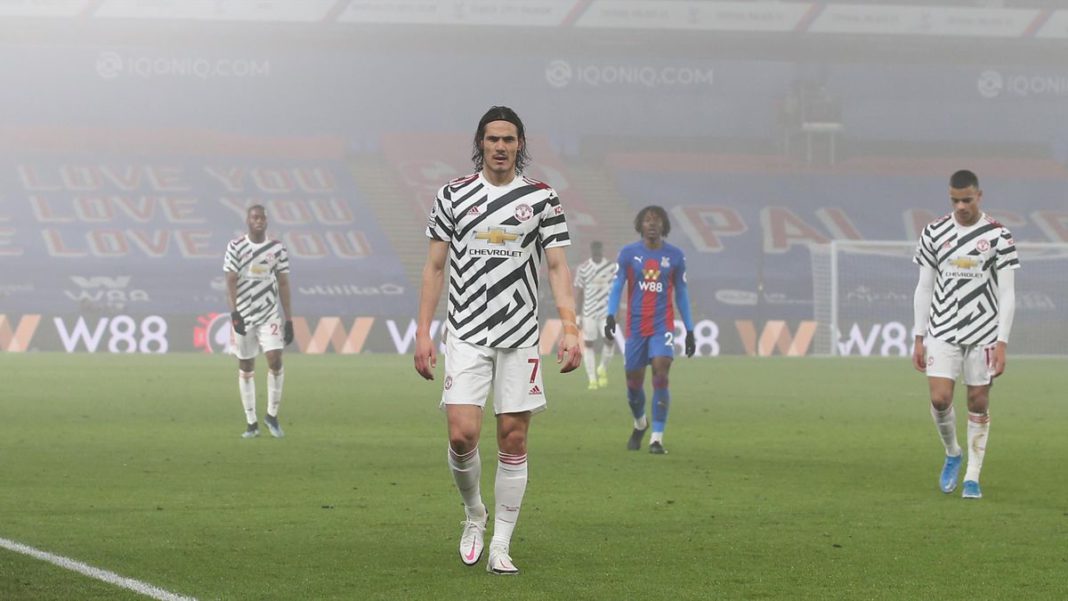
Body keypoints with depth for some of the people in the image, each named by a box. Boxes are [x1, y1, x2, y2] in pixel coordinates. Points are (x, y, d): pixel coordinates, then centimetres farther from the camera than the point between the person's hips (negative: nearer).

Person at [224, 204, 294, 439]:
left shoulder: (277, 248, 3)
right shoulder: (236, 247, -1)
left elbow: (283, 284, 4)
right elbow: (231, 281, -7)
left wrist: (289, 318, 1)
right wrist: (234, 312, -19)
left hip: (269, 315, 0)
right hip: (243, 314, 0)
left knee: (275, 360, -15)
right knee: (245, 368, 4)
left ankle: (272, 415, 3)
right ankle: (251, 423, 11)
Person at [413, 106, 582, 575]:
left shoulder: (542, 198, 4)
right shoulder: (453, 195, 5)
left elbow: (558, 267, 0)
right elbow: (435, 267, 8)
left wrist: (570, 330, -12)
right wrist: (423, 333, 1)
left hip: (519, 337, 0)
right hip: (466, 335, 0)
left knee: (513, 440, 0)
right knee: (462, 434, -12)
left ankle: (500, 548, 7)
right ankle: (473, 514, 17)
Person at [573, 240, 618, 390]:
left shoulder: (612, 268, 4)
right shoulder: (583, 269, 3)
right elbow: (580, 292, 7)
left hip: (607, 311, 0)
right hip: (589, 312, 0)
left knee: (609, 340, -13)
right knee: (588, 343, -1)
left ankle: (603, 368, 15)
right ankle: (592, 379, 6)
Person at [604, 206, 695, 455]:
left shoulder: (675, 256, 5)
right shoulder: (628, 253, 3)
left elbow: (681, 293, 11)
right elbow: (617, 287, 0)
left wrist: (689, 330, 10)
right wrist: (610, 315, -17)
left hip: (662, 325, -1)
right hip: (635, 326, 1)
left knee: (661, 376, -17)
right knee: (634, 382, 8)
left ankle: (657, 437, -15)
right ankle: (640, 423, 39)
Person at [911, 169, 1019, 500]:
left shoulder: (998, 236, -3)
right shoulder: (934, 233, 4)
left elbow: (1006, 294, -4)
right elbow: (924, 288, 9)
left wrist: (1002, 343, -10)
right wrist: (919, 339, 5)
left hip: (983, 332, -1)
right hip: (942, 332, 1)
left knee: (978, 403, 1)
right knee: (939, 399, -10)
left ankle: (972, 477, 13)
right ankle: (952, 454, 19)